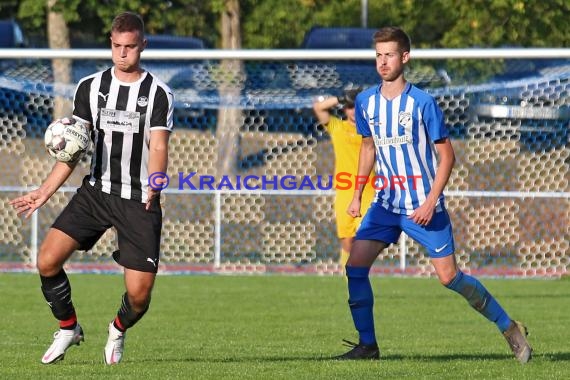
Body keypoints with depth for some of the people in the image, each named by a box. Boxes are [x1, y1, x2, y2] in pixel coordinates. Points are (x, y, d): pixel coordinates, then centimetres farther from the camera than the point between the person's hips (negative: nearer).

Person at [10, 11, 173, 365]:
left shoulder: (159, 94, -2)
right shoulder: (90, 87, 7)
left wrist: (154, 182, -33)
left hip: (139, 201, -2)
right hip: (96, 191, 3)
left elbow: (158, 146, -12)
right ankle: (68, 328, 10)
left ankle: (119, 331, 29)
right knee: (47, 260, -16)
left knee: (139, 294, -7)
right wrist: (45, 191, 3)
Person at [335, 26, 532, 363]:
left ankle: (510, 329, 7)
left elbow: (447, 155, -8)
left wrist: (431, 202, -16)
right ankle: (368, 345, 2)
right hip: (386, 203, 5)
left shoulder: (422, 103, -13)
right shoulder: (366, 101, 2)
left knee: (449, 276, -7)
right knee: (355, 266, -9)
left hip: (423, 206, -5)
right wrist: (358, 194, 15)